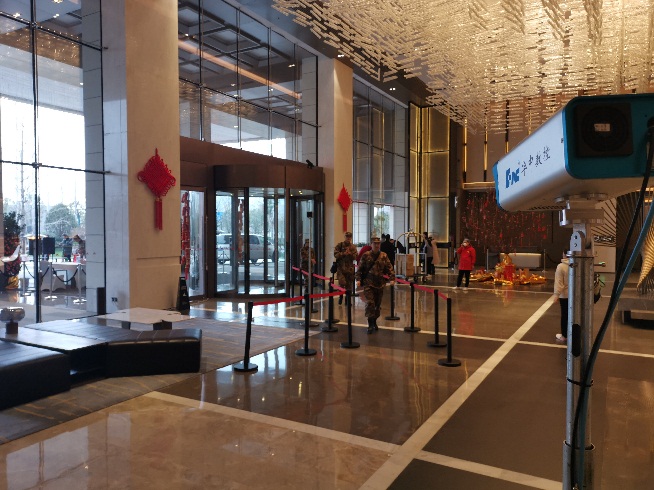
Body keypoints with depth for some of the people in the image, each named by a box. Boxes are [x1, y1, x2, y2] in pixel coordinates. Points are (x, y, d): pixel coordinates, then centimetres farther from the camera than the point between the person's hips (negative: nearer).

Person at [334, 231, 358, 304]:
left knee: (349, 285, 7)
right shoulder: (339, 245, 2)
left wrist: (350, 254, -13)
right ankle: (341, 296, 9)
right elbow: (335, 254, -7)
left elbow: (356, 257, 5)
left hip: (350, 268, 3)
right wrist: (343, 253, -18)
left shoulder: (353, 247, 9)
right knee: (342, 282, -16)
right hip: (341, 267, -3)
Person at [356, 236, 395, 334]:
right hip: (368, 283, -3)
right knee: (370, 303, -11)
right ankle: (370, 324, -6)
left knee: (378, 304, 11)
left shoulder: (384, 256, 6)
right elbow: (360, 268, 2)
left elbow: (389, 268, 4)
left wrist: (392, 278, -7)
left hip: (380, 284, 3)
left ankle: (374, 322, 27)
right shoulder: (366, 255, 1)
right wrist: (358, 279, -7)